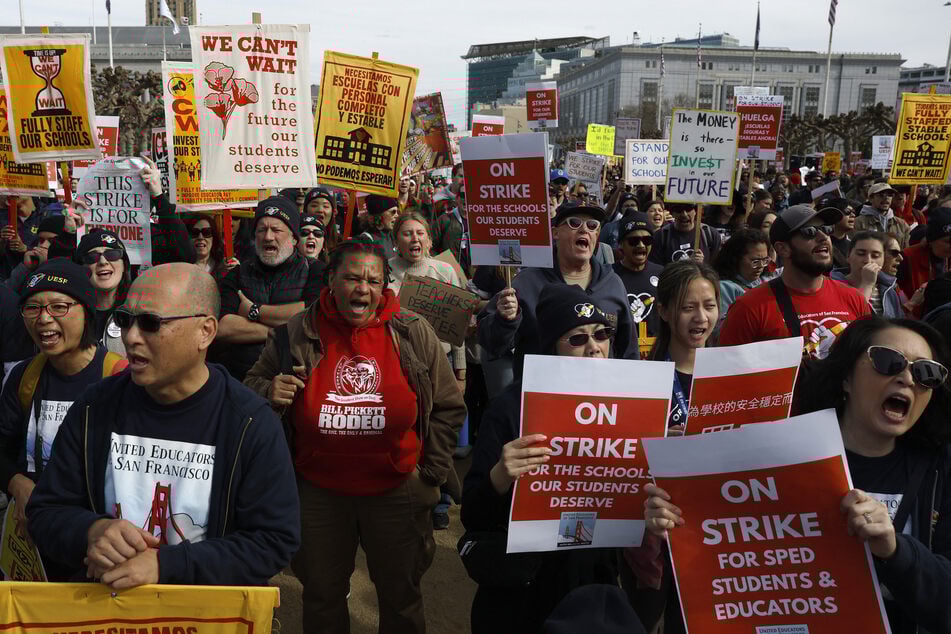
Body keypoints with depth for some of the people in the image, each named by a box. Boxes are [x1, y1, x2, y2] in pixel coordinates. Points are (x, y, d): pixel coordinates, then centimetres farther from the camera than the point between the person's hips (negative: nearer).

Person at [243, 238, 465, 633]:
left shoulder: (414, 333, -7)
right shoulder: (296, 334, -6)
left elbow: (447, 407, 0)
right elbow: (253, 387, 6)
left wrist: (431, 473, -2)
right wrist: (269, 393, -17)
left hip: (397, 492, 0)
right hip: (317, 492, 1)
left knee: (401, 597, 19)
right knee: (322, 595, 20)